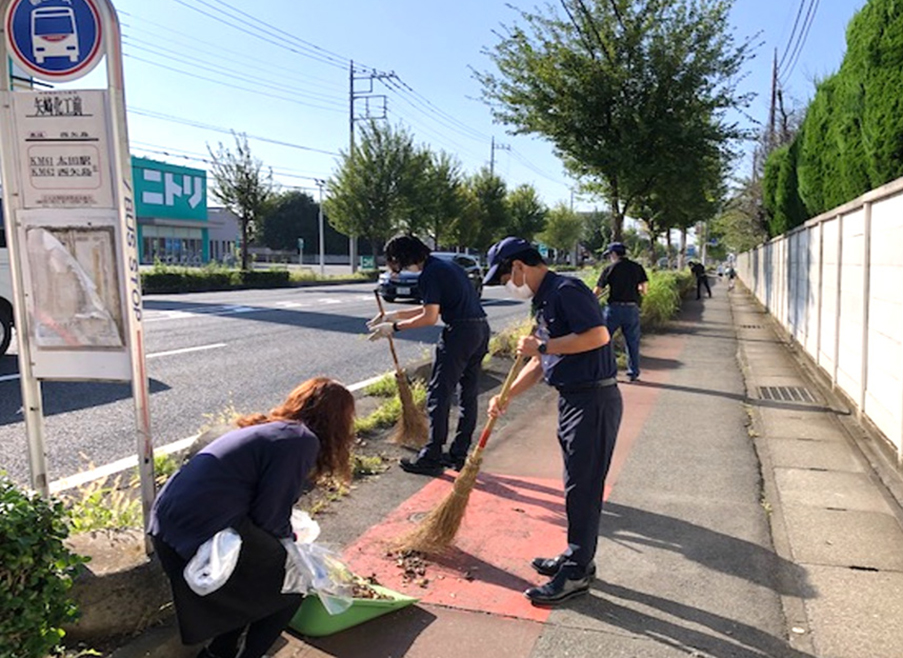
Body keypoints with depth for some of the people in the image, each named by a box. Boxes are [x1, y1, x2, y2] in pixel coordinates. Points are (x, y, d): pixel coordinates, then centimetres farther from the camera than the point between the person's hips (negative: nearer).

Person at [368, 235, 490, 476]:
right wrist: (396, 315, 22)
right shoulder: (445, 266, 20)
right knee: (469, 394, 13)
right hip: (481, 329, 10)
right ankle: (459, 454, 22)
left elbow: (430, 317, -13)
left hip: (459, 331, -10)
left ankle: (431, 458, 4)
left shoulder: (429, 275, -9)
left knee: (438, 394, -1)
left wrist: (395, 327, -5)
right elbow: (432, 309, 24)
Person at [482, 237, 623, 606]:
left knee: (583, 487, -1)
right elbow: (539, 363, 21)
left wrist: (543, 346, -19)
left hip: (594, 400, -10)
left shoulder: (566, 291, -15)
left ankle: (576, 573, 10)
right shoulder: (544, 300, 16)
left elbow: (598, 335, -27)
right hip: (573, 399, 10)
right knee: (577, 484, 18)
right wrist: (505, 398, 15)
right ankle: (576, 557, 31)